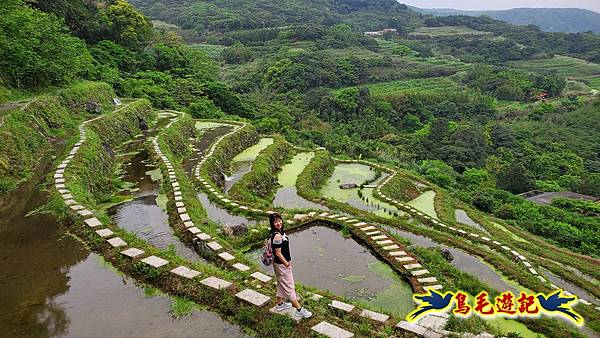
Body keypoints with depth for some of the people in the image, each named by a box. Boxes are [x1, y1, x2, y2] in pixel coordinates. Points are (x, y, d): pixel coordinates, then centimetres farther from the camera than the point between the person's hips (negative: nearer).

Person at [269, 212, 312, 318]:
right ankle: (299, 310, 10)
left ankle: (280, 304, 41)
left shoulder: (280, 232, 1)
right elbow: (278, 253, -25)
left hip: (281, 264, 10)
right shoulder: (277, 236, -28)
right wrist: (287, 264, -13)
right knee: (289, 286, 0)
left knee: (281, 284, 24)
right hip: (282, 265, -10)